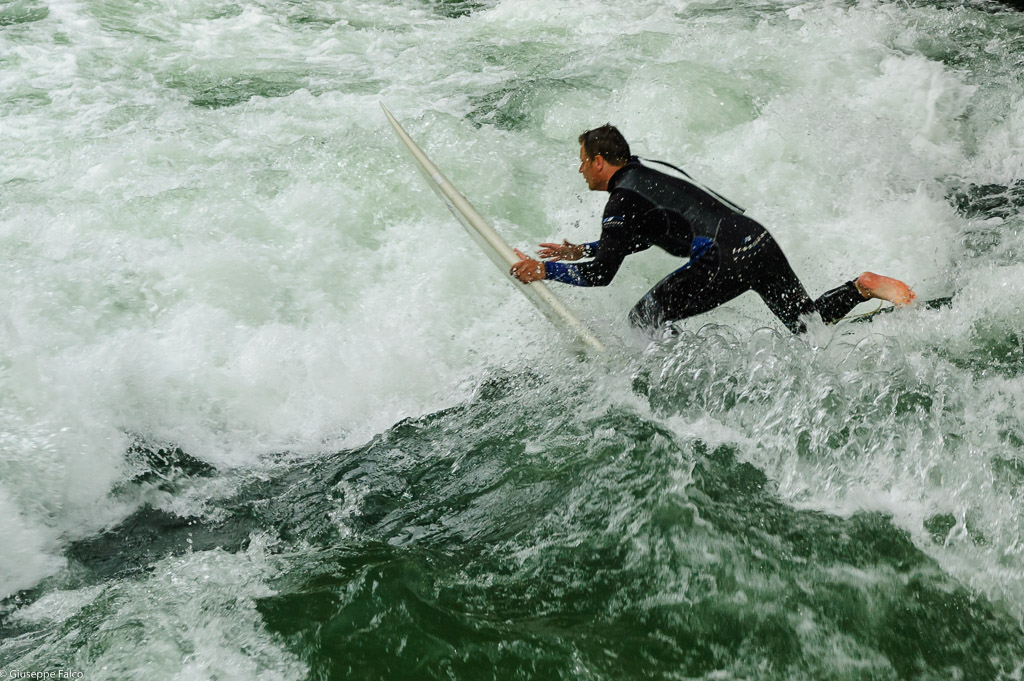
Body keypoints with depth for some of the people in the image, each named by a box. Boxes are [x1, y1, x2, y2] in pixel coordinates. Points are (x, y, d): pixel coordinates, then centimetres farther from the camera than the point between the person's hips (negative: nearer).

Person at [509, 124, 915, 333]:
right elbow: (640, 238, 35)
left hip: (727, 259, -9)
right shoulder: (650, 169, 22)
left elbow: (601, 274, -8)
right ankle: (864, 287, 1)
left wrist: (544, 269, 3)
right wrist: (579, 251, 35)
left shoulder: (623, 199, -5)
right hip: (758, 239, 9)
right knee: (808, 323, 20)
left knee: (644, 319, 0)